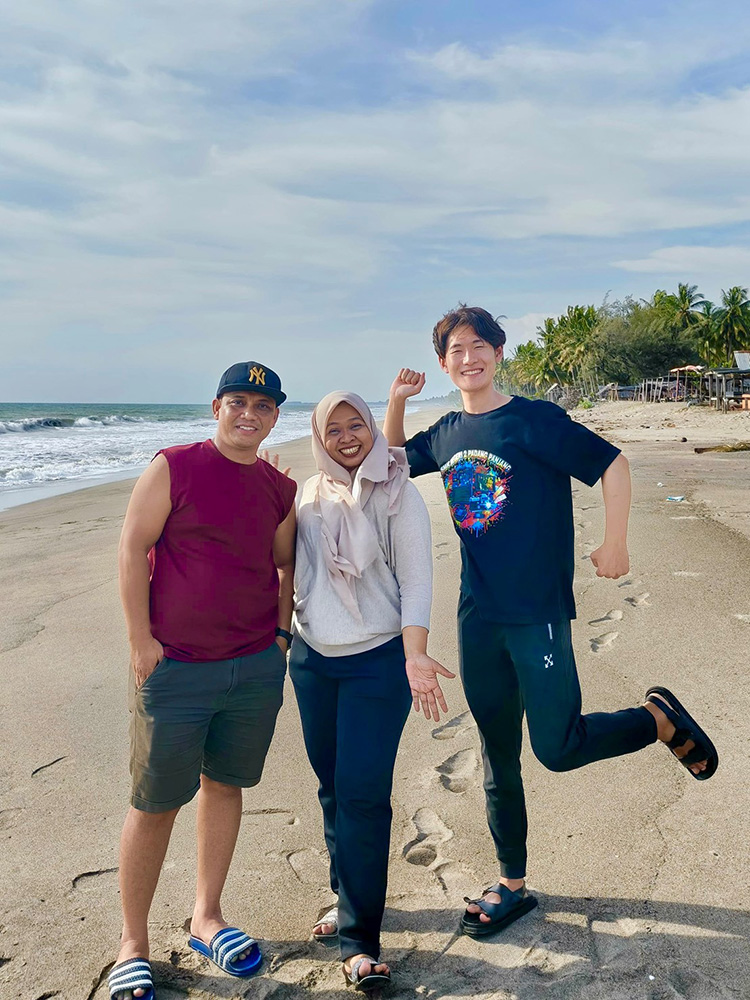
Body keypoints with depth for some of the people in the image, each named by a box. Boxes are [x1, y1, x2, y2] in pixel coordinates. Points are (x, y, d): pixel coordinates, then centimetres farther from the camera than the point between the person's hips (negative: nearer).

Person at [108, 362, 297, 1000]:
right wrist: (141, 642, -10)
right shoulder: (174, 468, -7)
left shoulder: (279, 489, 7)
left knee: (225, 785, 15)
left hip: (256, 667, 5)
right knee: (156, 804, 5)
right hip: (175, 668, -4)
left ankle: (207, 918, 34)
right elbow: (133, 550, -8)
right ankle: (133, 942, 24)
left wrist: (281, 633, 6)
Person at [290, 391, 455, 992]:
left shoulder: (398, 495, -6)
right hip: (312, 657, 5)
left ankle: (358, 939, 5)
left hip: (378, 661, -4)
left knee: (363, 794, -7)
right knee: (332, 788, 14)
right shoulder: (308, 497, 6)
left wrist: (415, 655, -21)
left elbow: (416, 581, -10)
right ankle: (347, 898, 34)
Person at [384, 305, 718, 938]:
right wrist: (397, 400, 9)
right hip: (478, 617, 5)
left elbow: (612, 464, -6)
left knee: (558, 748, -9)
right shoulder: (445, 434, 9)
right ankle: (512, 885, 29)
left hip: (539, 612, -5)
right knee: (498, 756, 13)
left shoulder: (536, 420, -7)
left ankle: (660, 719, 19)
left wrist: (615, 545, -9)